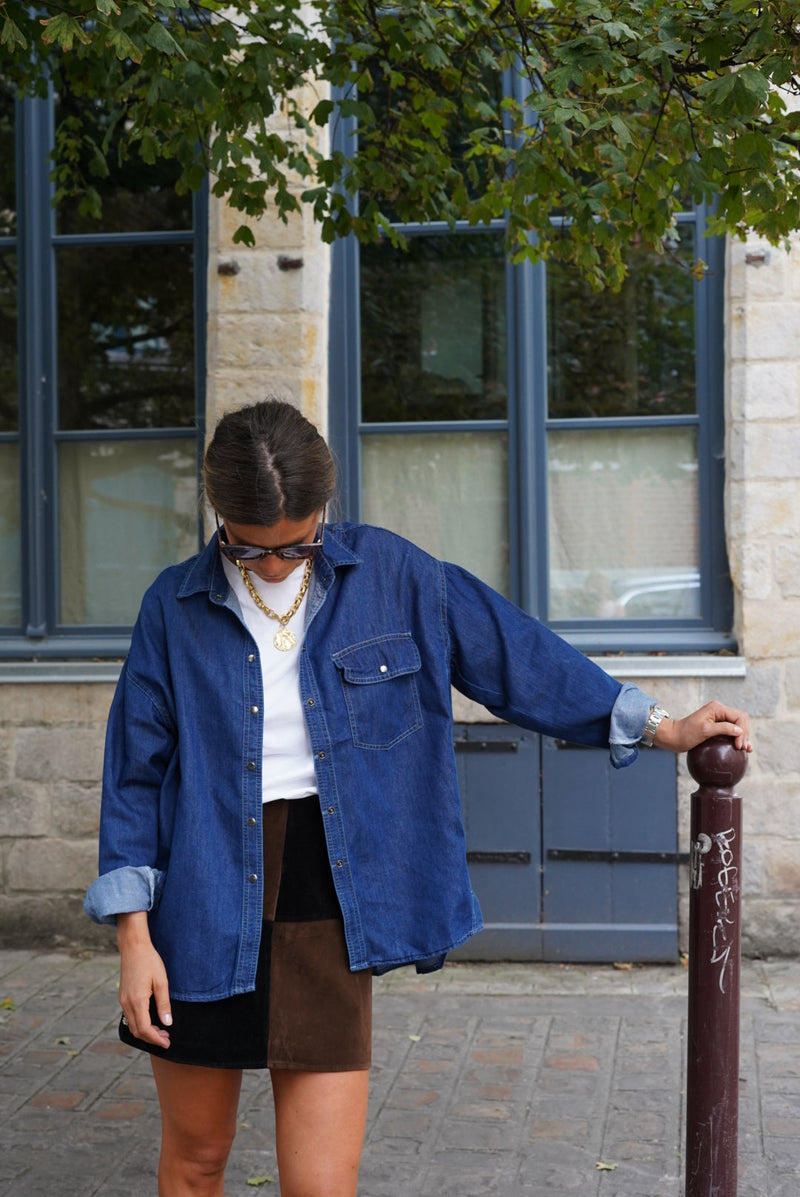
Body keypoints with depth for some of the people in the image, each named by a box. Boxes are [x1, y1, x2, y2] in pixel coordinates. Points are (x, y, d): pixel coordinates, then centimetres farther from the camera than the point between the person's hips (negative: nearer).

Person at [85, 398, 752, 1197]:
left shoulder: (385, 574, 1)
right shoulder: (177, 605, 1)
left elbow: (512, 654, 7)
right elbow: (136, 770, 2)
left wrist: (660, 728, 9)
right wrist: (134, 936, -3)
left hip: (328, 901, 0)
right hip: (203, 911, 1)